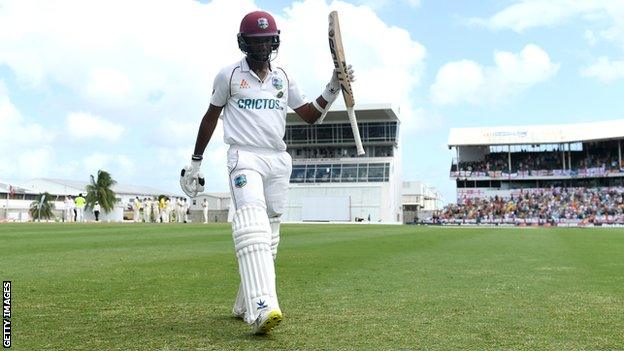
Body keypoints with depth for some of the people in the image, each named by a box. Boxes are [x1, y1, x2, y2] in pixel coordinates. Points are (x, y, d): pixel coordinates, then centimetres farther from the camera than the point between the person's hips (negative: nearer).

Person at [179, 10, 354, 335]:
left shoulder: (283, 78, 14)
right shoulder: (229, 75, 5)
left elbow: (311, 116, 16)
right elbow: (210, 117, 11)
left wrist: (333, 88, 0)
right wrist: (195, 162, 12)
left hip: (278, 161, 5)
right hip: (244, 158, -5)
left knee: (268, 238, 5)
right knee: (252, 227, -25)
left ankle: (244, 305, 18)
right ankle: (261, 308, -38)